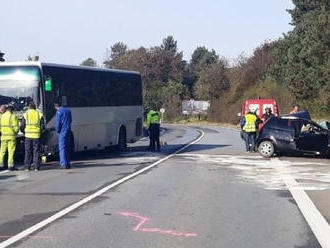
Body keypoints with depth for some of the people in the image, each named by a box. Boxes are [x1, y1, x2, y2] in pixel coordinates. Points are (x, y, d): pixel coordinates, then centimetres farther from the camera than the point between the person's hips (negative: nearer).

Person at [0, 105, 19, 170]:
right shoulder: (13, 116, -7)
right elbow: (16, 127, -10)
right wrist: (15, 133, 8)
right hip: (11, 136, -4)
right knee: (11, 151, -2)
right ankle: (10, 165, -2)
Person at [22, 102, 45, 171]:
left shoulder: (26, 114, 1)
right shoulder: (39, 114, 3)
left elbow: (22, 126, -1)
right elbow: (43, 126, 0)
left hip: (28, 135, 0)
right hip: (37, 135, 0)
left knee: (28, 151, 7)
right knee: (36, 151, 5)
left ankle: (27, 167, 5)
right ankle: (36, 167, 2)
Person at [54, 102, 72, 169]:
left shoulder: (59, 112, -10)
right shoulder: (68, 110, 12)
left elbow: (57, 123, -12)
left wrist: (57, 130, 2)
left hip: (62, 132, -7)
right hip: (68, 131, 7)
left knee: (62, 148, -5)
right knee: (67, 148, 12)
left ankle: (64, 164, -9)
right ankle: (67, 163, 14)